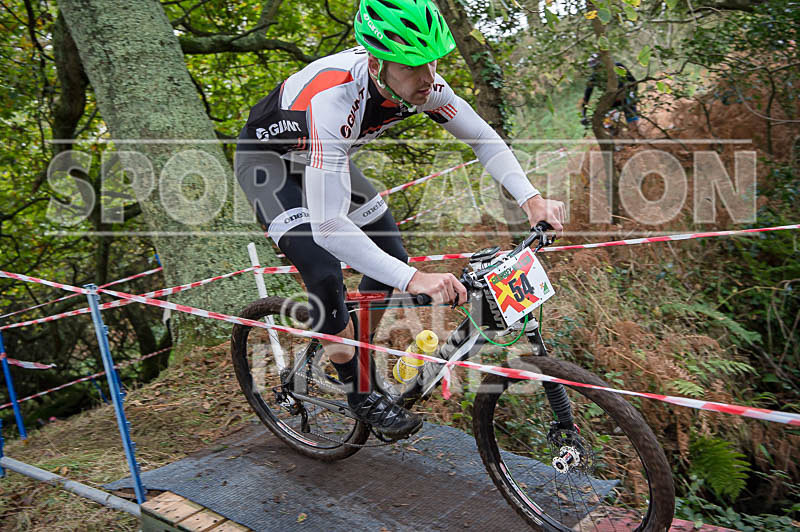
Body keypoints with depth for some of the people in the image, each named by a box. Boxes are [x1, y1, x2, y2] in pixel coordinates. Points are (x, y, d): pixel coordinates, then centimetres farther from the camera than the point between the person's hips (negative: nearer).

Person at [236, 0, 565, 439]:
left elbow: (482, 137, -10)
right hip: (266, 158, -6)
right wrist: (414, 280, -56)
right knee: (324, 275, -23)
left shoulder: (420, 84, -23)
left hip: (325, 154, 7)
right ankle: (359, 395, 0)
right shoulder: (335, 99, -43)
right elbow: (328, 226, -49)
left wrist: (531, 198, -24)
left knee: (390, 256, 0)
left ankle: (355, 359, 24)